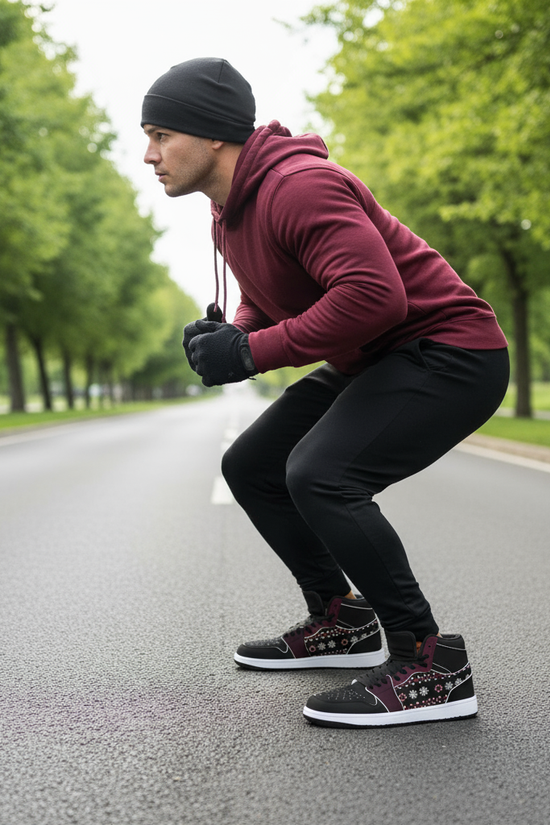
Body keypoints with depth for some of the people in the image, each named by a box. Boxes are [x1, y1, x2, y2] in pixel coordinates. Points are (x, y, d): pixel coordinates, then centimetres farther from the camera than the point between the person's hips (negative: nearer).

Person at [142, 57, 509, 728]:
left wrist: (250, 354, -27)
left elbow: (375, 293, -34)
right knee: (250, 468, 11)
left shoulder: (298, 185, -23)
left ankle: (429, 665, -16)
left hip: (449, 352, -10)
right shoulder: (230, 213, 9)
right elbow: (268, 301, 21)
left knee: (319, 476, -29)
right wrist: (227, 334, -3)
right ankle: (341, 621, 20)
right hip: (372, 364, 11)